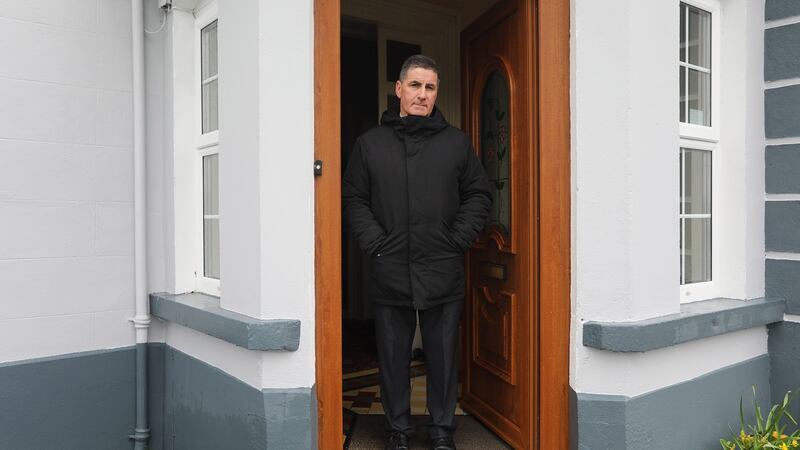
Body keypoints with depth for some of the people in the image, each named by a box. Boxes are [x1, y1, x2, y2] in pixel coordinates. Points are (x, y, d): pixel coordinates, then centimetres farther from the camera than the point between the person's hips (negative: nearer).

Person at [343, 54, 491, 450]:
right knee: (393, 358, 10)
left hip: (444, 273, 0)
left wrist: (458, 241, -3)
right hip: (389, 273, 0)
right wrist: (376, 245, -5)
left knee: (443, 357, 9)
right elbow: (354, 200, 6)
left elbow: (478, 195, 8)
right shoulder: (370, 143, 6)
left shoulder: (457, 142, 7)